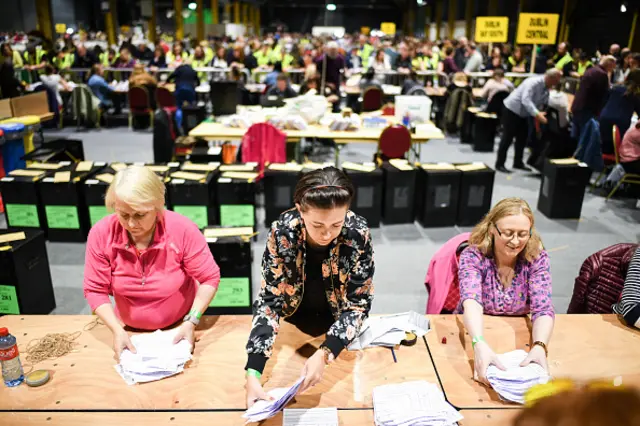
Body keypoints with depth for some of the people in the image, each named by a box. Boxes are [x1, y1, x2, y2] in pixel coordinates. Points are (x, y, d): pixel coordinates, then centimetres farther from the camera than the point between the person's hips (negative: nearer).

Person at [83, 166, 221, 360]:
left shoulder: (183, 230, -25)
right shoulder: (101, 234, -18)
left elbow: (210, 278, -16)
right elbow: (95, 290, -10)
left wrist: (191, 321, -23)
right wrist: (117, 329, -20)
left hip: (179, 328, -1)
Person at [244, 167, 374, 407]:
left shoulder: (358, 233, -30)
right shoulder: (282, 232, -30)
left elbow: (359, 303, -24)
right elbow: (269, 301, -25)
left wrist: (324, 354, -40)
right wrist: (253, 373, -36)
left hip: (337, 322, 0)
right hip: (293, 319, 1)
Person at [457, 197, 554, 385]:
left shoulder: (537, 258, -11)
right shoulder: (473, 256, -18)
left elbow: (543, 309, -20)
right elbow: (472, 303, -34)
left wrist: (539, 346, -41)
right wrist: (479, 344, -53)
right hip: (472, 335, -1)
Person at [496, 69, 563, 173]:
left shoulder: (546, 88, 1)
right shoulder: (534, 83, -28)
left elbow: (545, 103, 6)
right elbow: (526, 100, -41)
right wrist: (537, 114, -50)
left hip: (522, 113, 9)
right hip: (511, 110, -9)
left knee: (522, 137, 11)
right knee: (508, 137, -7)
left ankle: (518, 163, 22)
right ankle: (499, 164, 0)